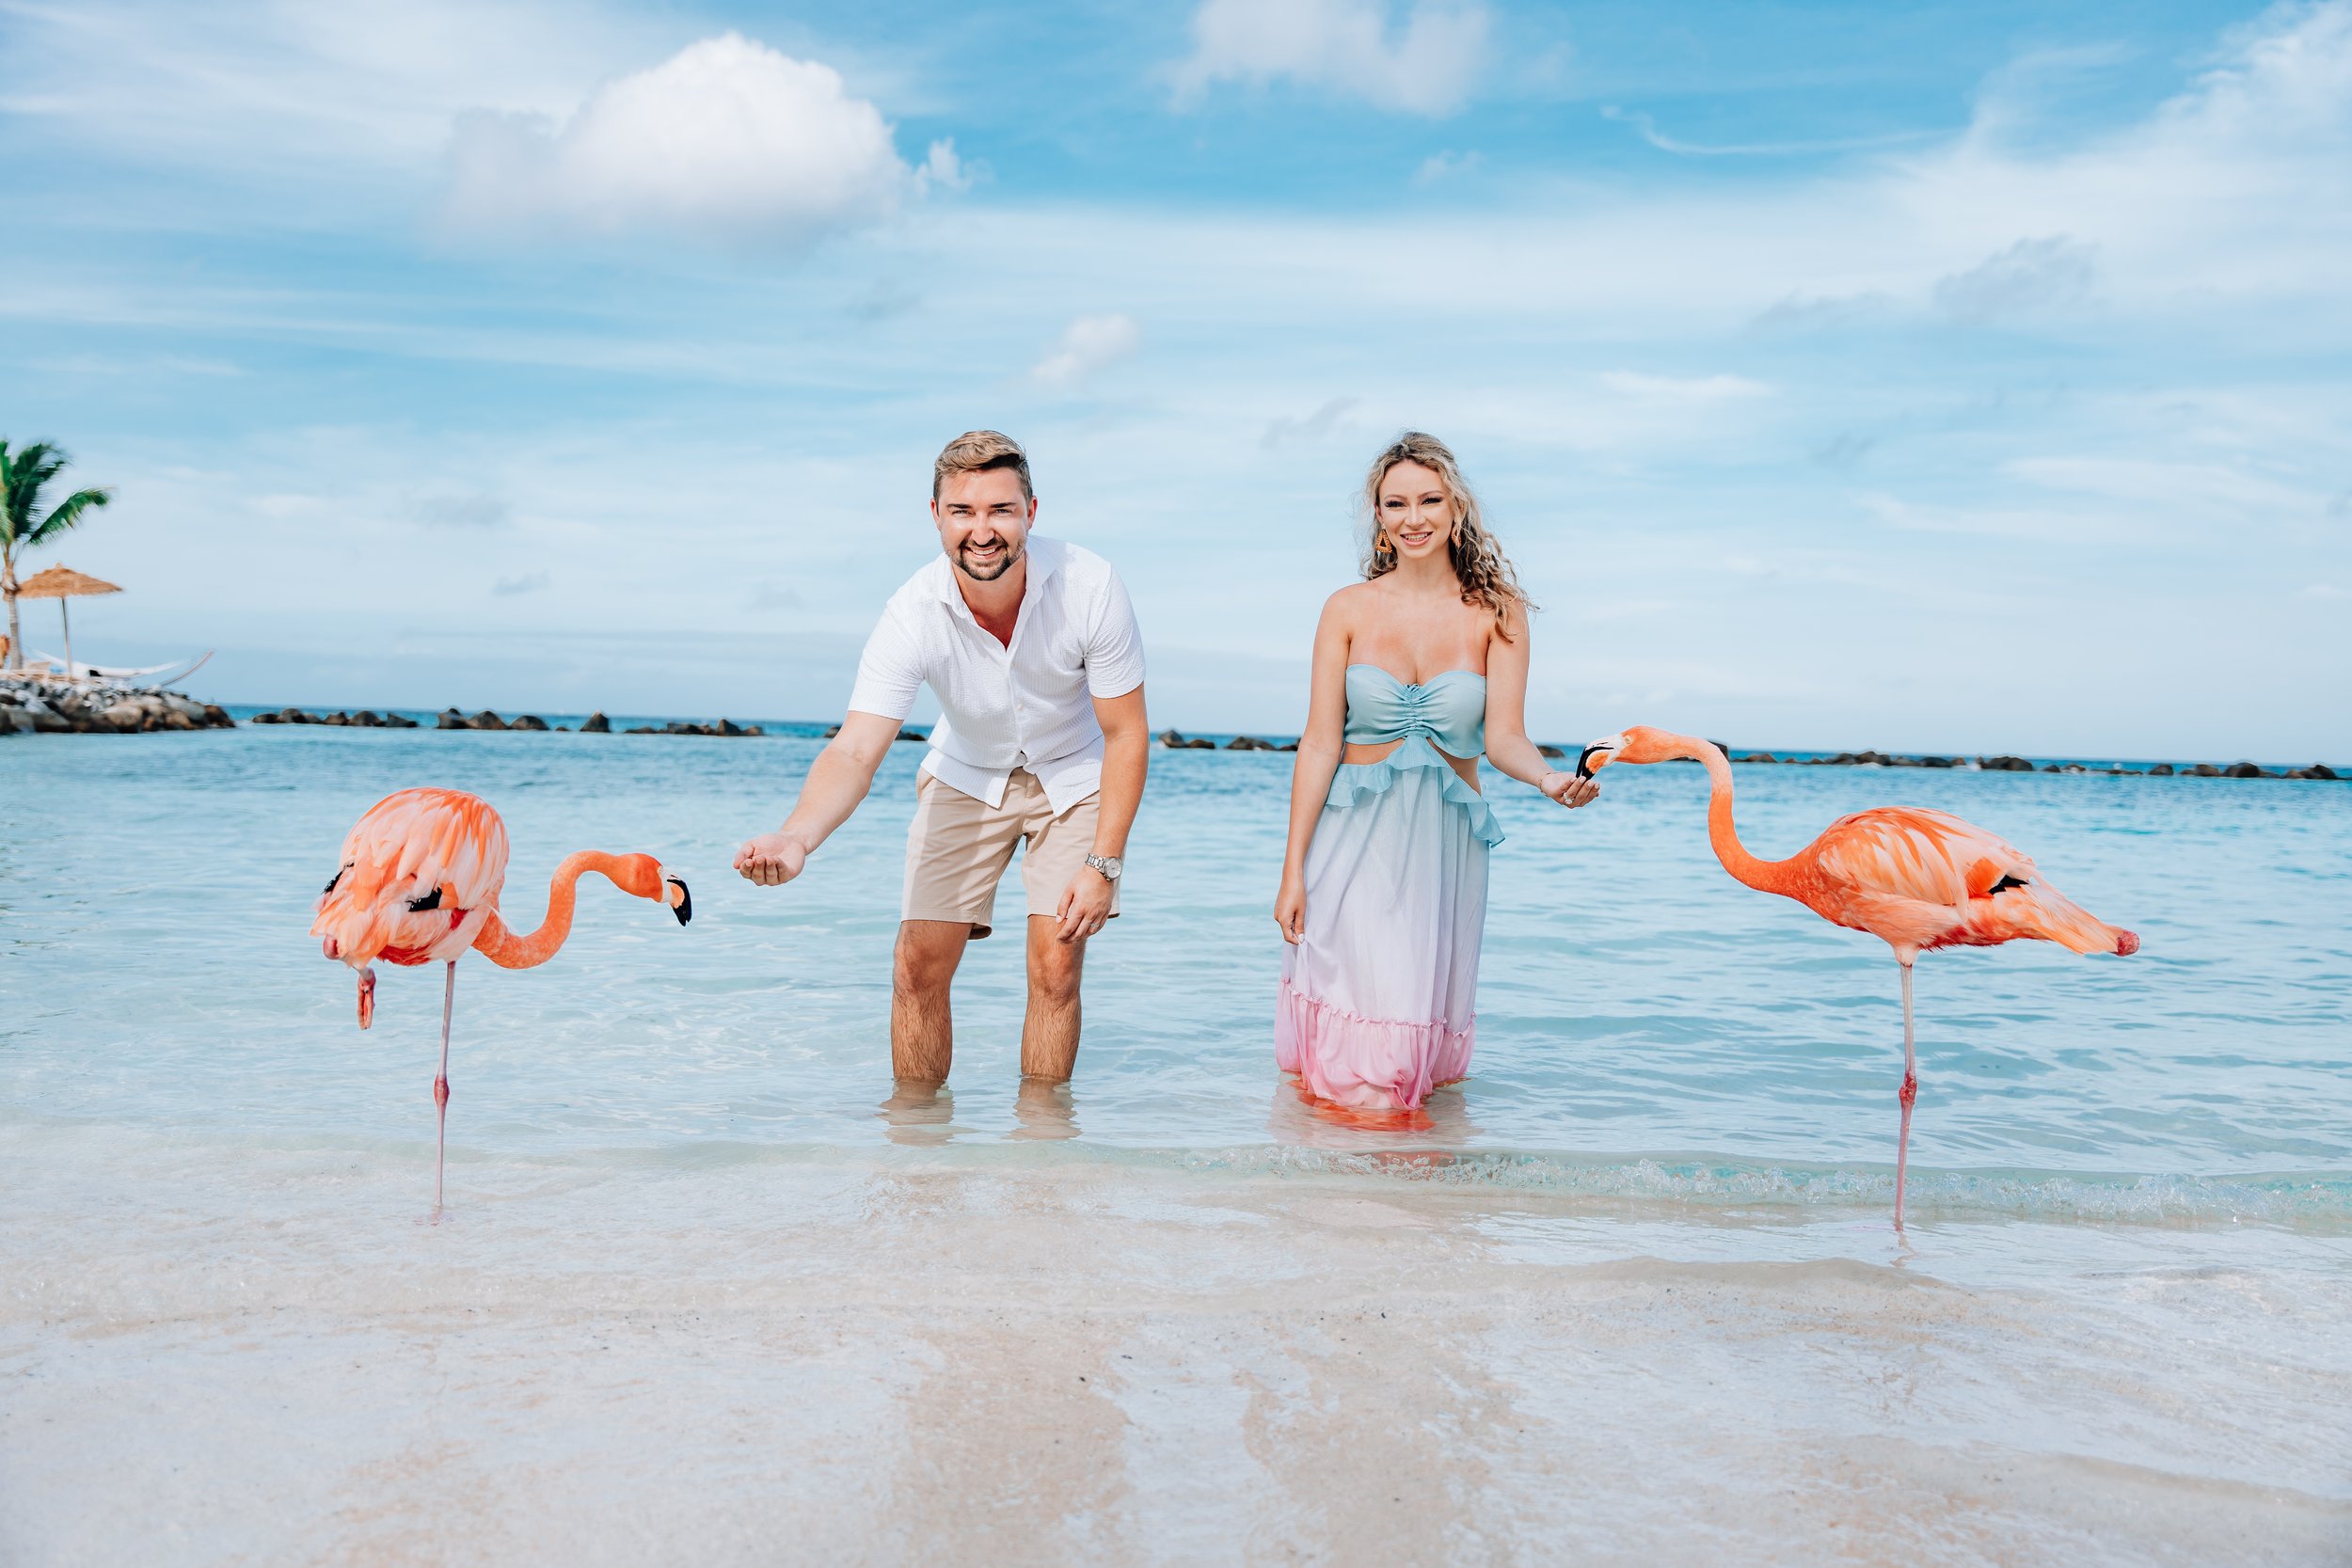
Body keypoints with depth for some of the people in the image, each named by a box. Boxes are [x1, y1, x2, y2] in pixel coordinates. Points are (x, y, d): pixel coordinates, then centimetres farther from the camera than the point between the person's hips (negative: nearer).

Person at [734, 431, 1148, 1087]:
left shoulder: (1090, 588, -28)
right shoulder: (913, 614, -28)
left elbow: (1126, 733, -17)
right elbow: (854, 752, -35)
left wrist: (1103, 864, -21)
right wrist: (795, 838, -55)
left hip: (1073, 776, -1)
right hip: (967, 777, 1)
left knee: (1056, 965, -12)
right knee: (918, 968, -5)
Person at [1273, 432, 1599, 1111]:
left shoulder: (1497, 613, 2)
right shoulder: (1349, 609, 2)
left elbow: (1503, 736, -5)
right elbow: (1320, 742, 0)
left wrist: (1549, 777, -29)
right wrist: (1293, 870, -3)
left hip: (1446, 844, 1)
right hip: (1353, 838, -1)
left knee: (1423, 1018, 2)